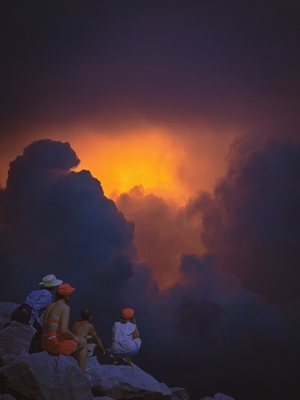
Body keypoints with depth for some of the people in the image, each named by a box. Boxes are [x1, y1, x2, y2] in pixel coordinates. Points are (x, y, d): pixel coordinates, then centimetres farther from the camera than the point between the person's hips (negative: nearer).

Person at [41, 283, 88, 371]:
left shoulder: (50, 306, 14)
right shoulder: (65, 307, -11)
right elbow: (64, 330, -22)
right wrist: (74, 337, -3)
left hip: (45, 344, 8)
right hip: (56, 343, -8)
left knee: (75, 343, 30)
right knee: (83, 343, 14)